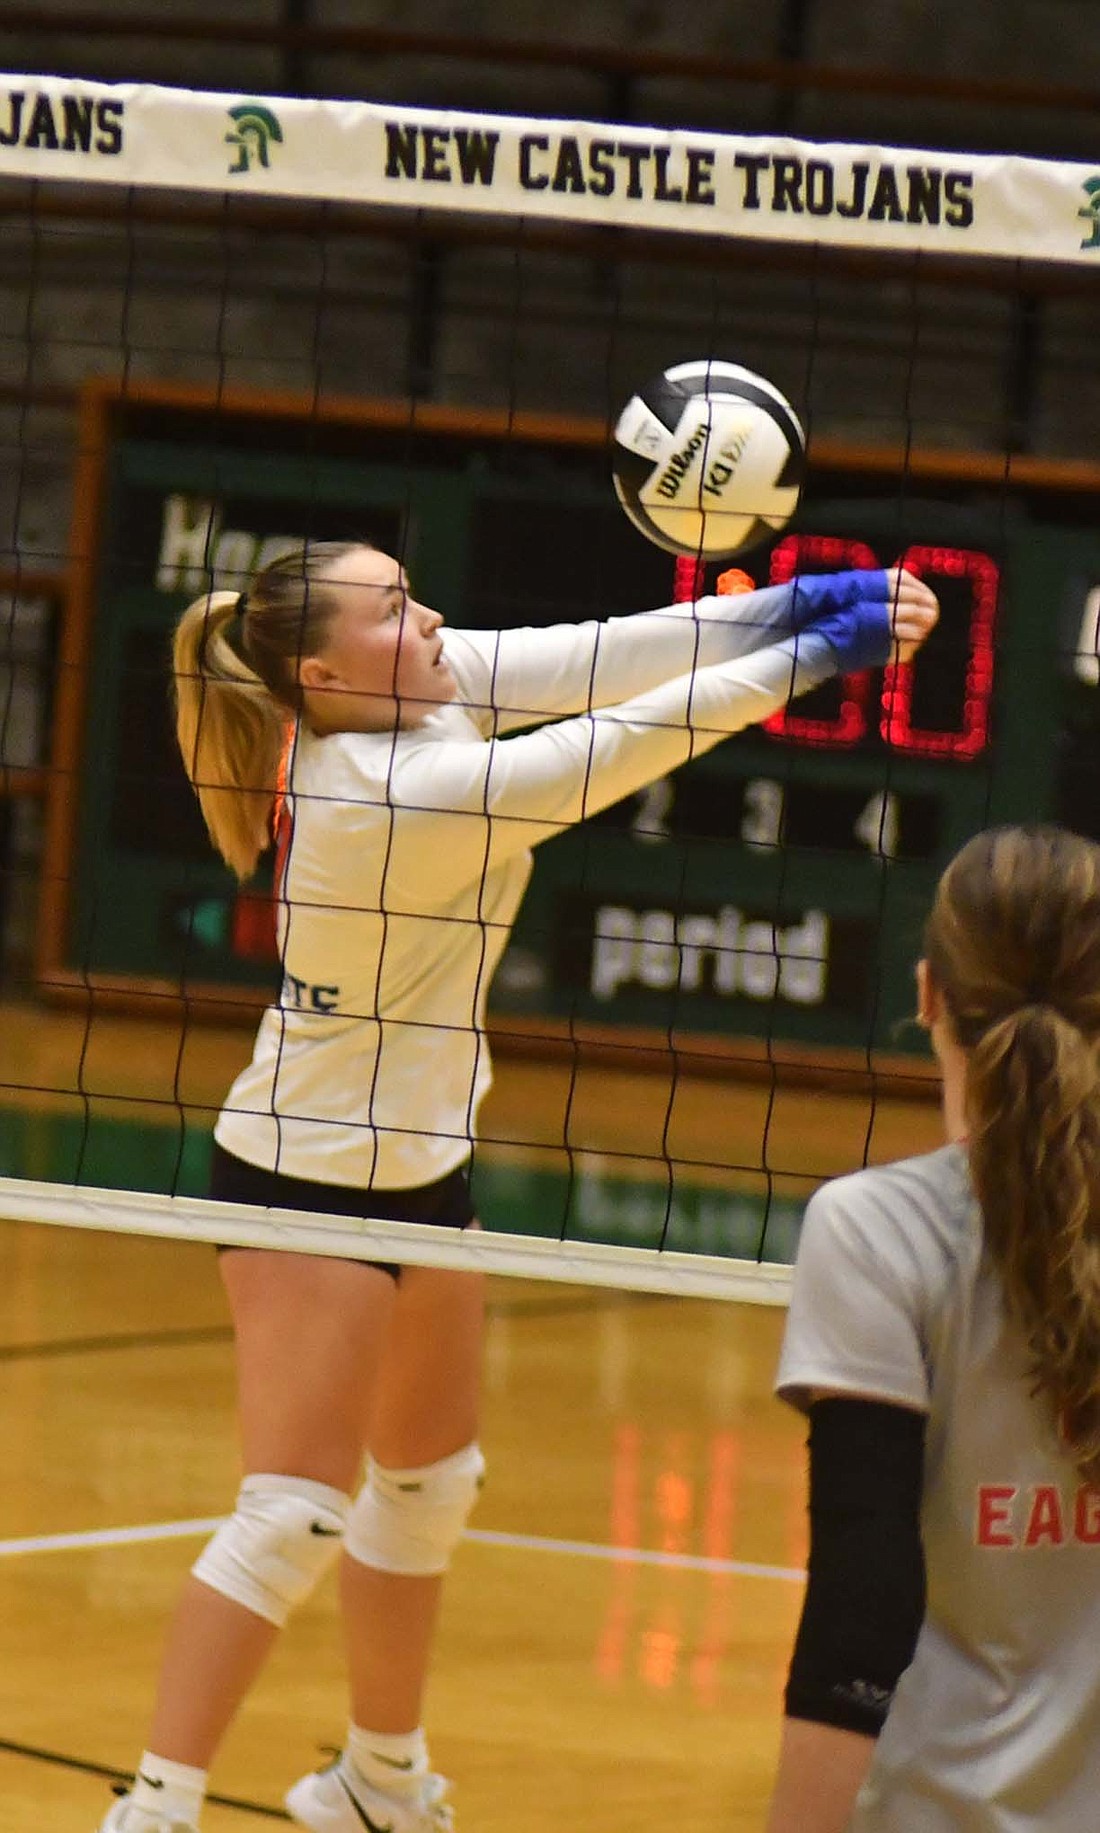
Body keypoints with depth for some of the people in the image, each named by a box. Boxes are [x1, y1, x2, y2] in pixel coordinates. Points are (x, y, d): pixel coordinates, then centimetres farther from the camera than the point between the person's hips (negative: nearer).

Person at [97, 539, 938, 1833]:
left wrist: (798, 598, -21)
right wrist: (814, 653, -22)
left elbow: (593, 661, -11)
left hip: (417, 1166, 10)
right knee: (293, 1519, -10)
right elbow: (630, 745, -28)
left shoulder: (420, 699, -7)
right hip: (312, 1181, -10)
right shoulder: (397, 795, -29)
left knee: (430, 1484, 21)